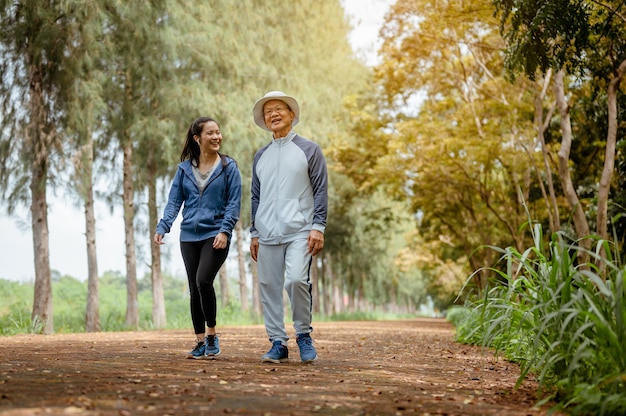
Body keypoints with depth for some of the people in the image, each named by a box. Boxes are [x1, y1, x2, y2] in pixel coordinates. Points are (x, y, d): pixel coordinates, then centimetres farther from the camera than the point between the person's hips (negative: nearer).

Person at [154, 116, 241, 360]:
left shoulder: (228, 167, 1)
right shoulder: (184, 168, 8)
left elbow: (234, 203, -3)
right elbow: (174, 201, 6)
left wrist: (225, 230, -15)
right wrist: (162, 227, -8)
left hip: (215, 235, -4)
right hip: (189, 236, 4)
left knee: (203, 281, -20)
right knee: (194, 290, 6)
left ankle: (212, 335, -3)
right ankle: (200, 343, 16)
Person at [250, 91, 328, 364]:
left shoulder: (309, 150, 5)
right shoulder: (260, 156, 17)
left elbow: (321, 191, 0)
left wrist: (318, 227, -10)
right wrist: (254, 233, 13)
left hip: (299, 231, -5)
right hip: (267, 234, 5)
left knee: (296, 280, -21)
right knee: (268, 287, 2)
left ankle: (303, 335, -1)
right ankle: (278, 343, 10)